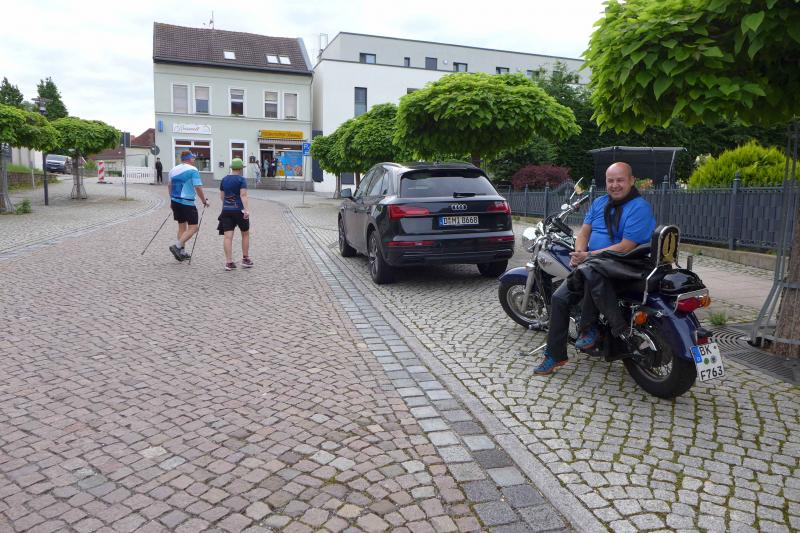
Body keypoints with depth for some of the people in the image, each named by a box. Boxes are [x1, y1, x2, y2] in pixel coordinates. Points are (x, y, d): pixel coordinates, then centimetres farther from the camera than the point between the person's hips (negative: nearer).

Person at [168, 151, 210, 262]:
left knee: (182, 226, 15)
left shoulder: (173, 170, 13)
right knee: (193, 228, -3)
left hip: (175, 201, 8)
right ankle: (177, 246, -15)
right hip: (187, 203, -8)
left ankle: (181, 252, 17)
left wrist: (171, 201, 31)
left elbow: (170, 186, 21)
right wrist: (205, 201, -6)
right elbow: (198, 188, -16)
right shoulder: (192, 170, -10)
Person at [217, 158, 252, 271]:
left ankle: (229, 262, -6)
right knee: (245, 234, 13)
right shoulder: (241, 179, -5)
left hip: (226, 211, 4)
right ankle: (245, 259, 18)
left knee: (228, 237, -1)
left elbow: (221, 196, 17)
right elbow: (243, 195, -18)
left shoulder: (224, 179, 11)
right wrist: (246, 209, -25)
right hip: (239, 210, -4)